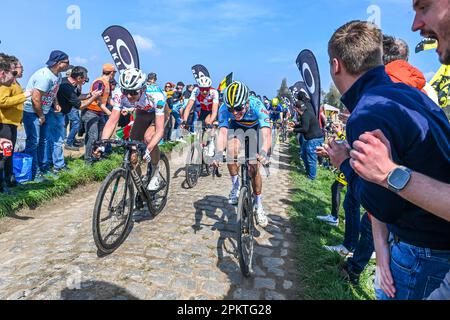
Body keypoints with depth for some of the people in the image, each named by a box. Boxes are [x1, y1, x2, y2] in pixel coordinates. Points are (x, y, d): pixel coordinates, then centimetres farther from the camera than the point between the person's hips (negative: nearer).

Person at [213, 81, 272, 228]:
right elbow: (222, 133, -42)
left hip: (254, 128, -1)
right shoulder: (225, 108, -33)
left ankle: (258, 206, 14)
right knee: (232, 150, -31)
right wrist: (219, 153, -61)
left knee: (254, 169, -5)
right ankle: (236, 186, -7)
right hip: (236, 127, 1)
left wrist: (264, 152, -69)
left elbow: (267, 135, -49)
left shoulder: (257, 106, -39)